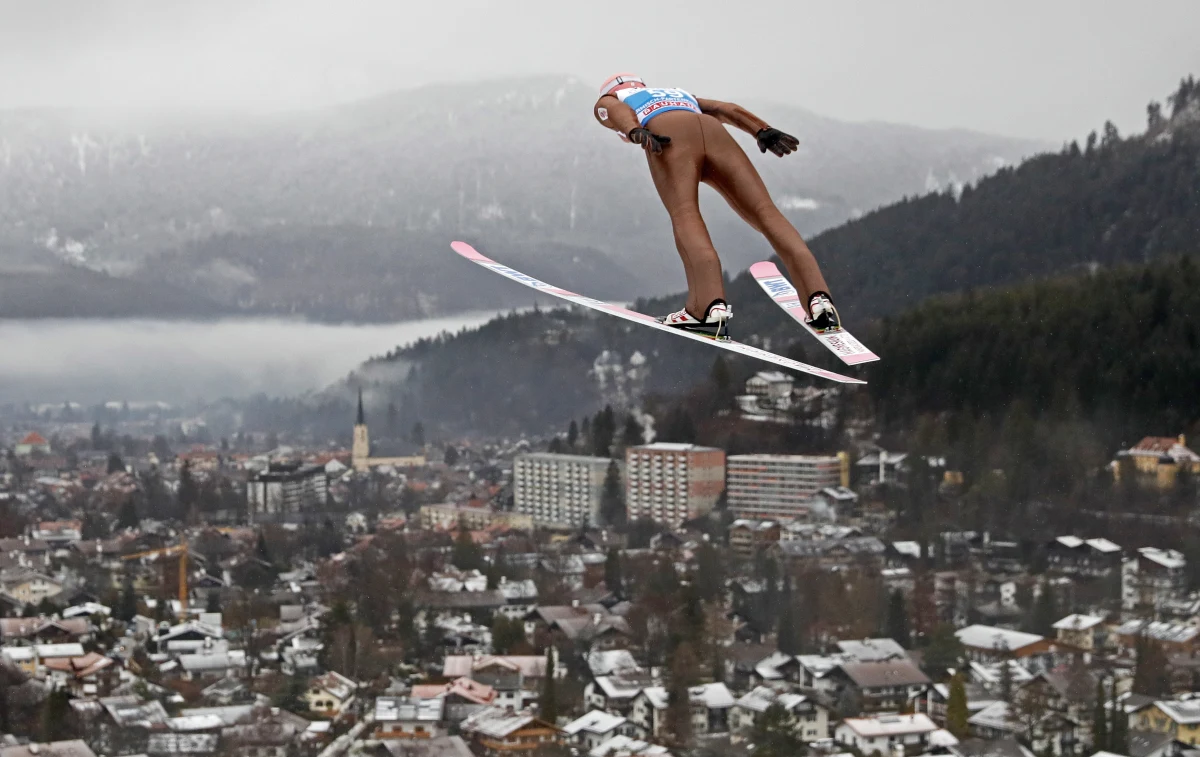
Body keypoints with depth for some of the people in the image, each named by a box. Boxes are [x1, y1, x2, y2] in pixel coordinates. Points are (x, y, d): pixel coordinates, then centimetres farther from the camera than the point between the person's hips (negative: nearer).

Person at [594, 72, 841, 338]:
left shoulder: (607, 101, 35)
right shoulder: (681, 95, 46)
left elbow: (620, 113, 10)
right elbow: (728, 110, 28)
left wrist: (636, 133, -11)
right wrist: (764, 132, 13)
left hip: (669, 135, -3)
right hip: (715, 133, 3)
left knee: (685, 216, -20)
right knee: (765, 212, -7)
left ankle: (709, 306, -44)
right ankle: (818, 297, -26)